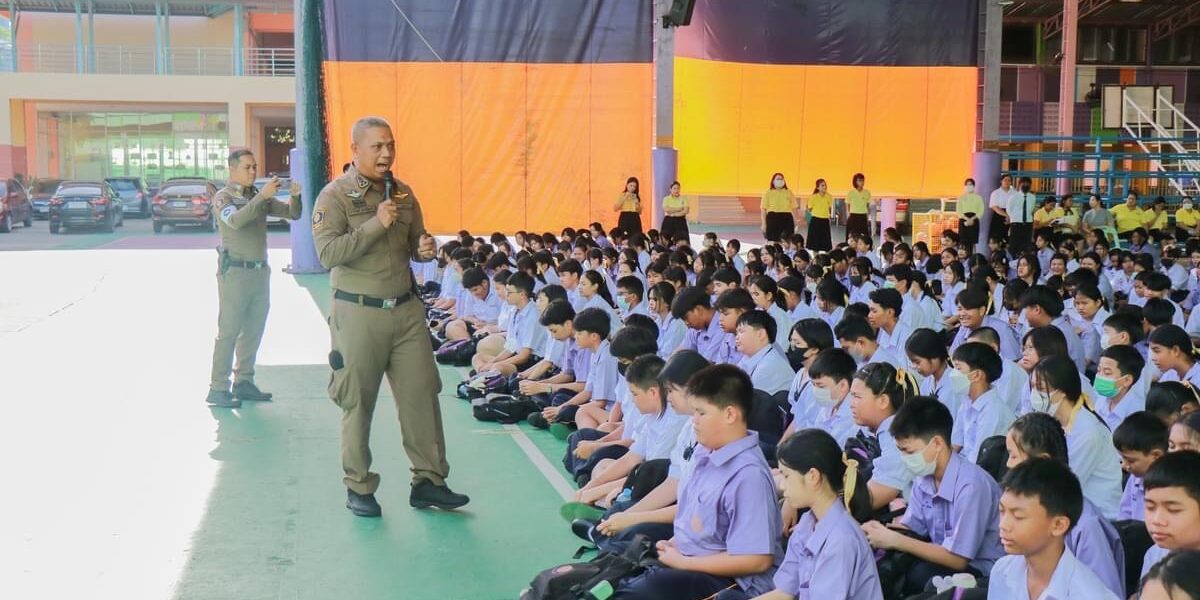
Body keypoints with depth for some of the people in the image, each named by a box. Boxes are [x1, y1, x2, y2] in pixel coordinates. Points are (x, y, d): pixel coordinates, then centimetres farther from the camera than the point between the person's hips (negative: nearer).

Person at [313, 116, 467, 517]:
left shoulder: (403, 193, 11)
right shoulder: (335, 195, -6)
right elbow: (328, 253, -18)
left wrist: (426, 249, -1)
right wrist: (376, 224, -21)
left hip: (406, 309, 5)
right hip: (358, 313, -5)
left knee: (422, 394, 3)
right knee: (357, 403, 4)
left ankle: (429, 481, 12)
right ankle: (359, 488, 17)